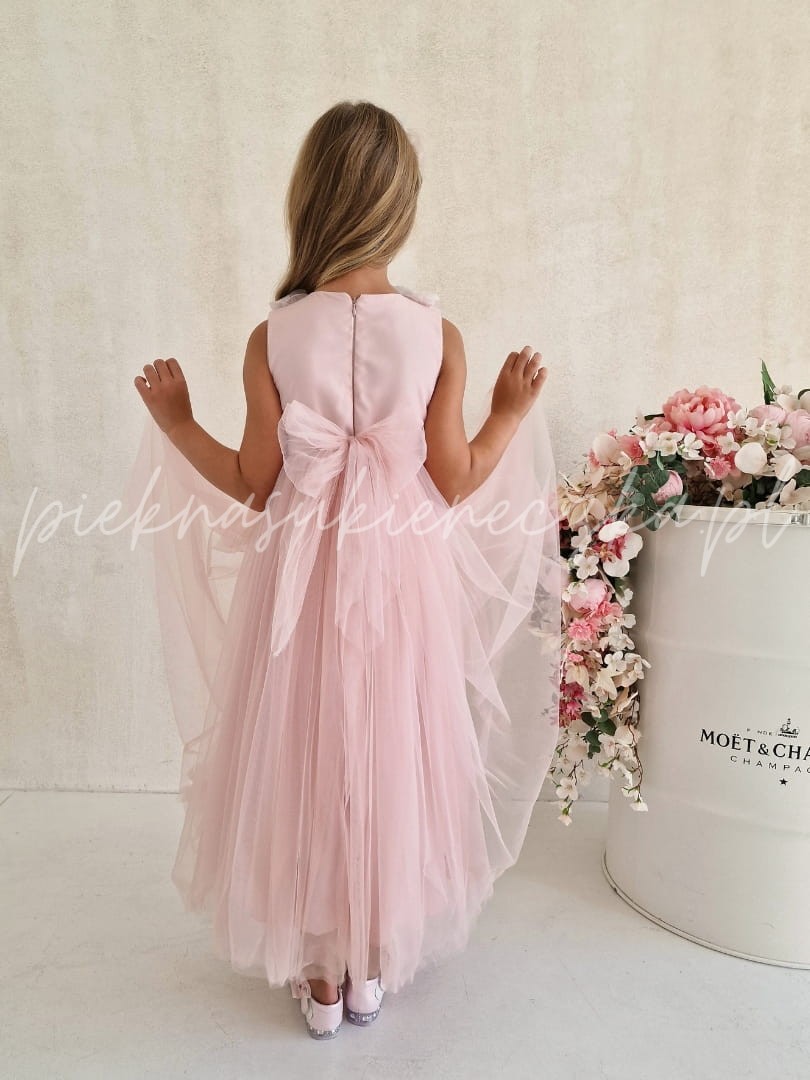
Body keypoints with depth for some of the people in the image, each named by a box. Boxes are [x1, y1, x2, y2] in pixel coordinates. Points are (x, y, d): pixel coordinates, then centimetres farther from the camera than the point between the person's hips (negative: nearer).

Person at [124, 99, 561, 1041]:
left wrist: (175, 424, 8)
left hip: (300, 582, 0)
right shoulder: (439, 336, -9)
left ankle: (320, 976, 35)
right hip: (402, 581, 1)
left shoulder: (271, 340, -11)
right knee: (388, 760, 18)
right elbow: (456, 486, -7)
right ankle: (373, 966, 38)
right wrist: (511, 415, 10)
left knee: (307, 763, 17)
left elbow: (253, 489, -6)